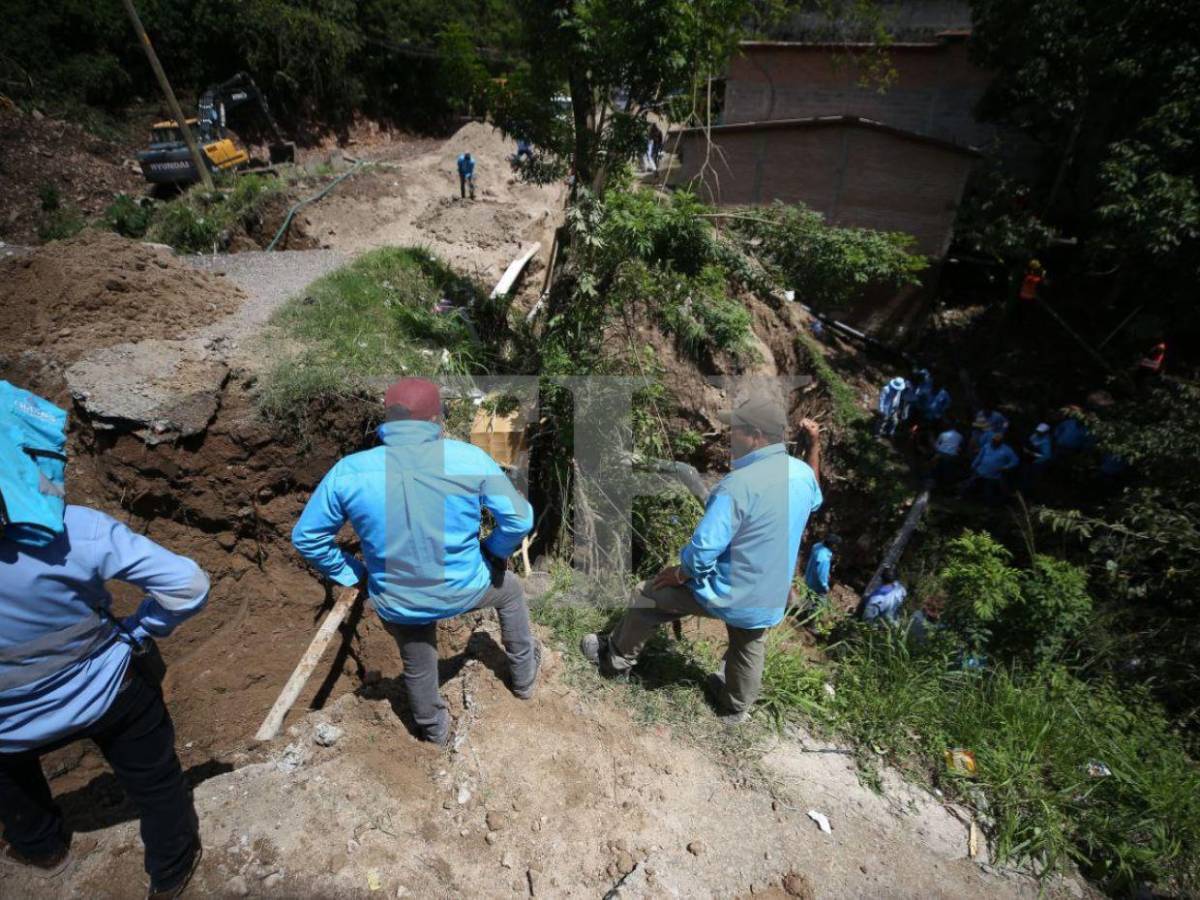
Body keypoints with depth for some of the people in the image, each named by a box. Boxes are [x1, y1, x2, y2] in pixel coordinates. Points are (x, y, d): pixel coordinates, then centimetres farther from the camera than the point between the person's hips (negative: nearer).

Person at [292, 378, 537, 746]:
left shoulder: (348, 472, -14)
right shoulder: (470, 458, -18)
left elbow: (306, 536, -4)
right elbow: (519, 519, -15)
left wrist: (350, 574, 8)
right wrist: (493, 552, 4)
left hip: (397, 603, 2)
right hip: (464, 590, -1)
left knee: (418, 668, 31)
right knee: (510, 589, 33)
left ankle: (434, 729, 61)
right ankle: (524, 674, 49)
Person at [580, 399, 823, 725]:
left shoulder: (738, 485, -31)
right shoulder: (802, 473, -6)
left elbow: (703, 548, -29)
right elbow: (813, 501, 20)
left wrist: (679, 573, -8)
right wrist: (815, 445, 19)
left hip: (728, 592, -7)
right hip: (771, 596, 7)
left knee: (648, 596, 13)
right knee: (749, 648, 32)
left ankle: (617, 657, 34)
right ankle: (735, 708, 57)